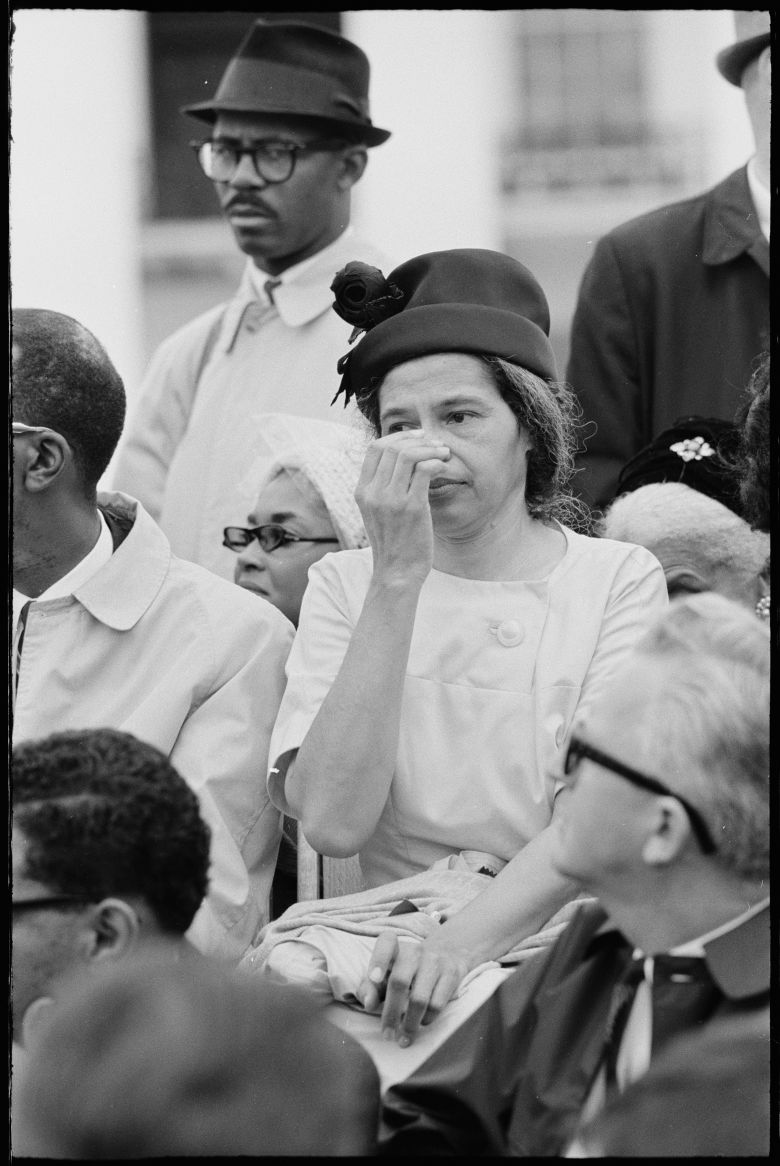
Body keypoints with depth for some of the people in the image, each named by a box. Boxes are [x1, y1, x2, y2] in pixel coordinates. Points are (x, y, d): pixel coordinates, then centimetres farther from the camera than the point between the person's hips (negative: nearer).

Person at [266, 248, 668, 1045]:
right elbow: (333, 824, -9)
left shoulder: (616, 581, 4)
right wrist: (398, 577, -12)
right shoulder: (344, 585, 8)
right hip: (390, 945, 1)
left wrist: (464, 939, -28)